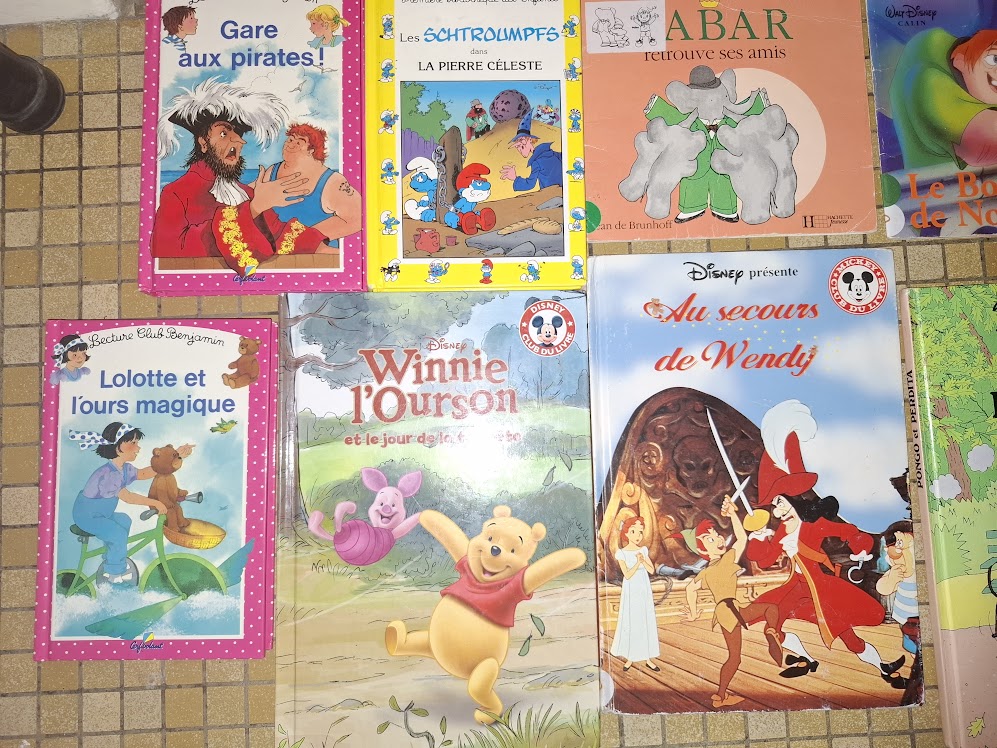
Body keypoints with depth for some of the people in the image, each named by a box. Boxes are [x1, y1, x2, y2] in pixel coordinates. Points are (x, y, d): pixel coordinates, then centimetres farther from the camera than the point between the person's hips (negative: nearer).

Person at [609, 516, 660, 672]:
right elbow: (627, 575, -15)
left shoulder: (643, 550, 1)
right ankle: (630, 658, 17)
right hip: (631, 592, -3)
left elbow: (651, 570, -3)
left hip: (644, 591, 4)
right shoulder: (622, 553, -10)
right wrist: (638, 563, -25)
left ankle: (647, 658, 17)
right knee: (631, 624, 3)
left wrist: (643, 560, -19)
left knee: (647, 623, 7)